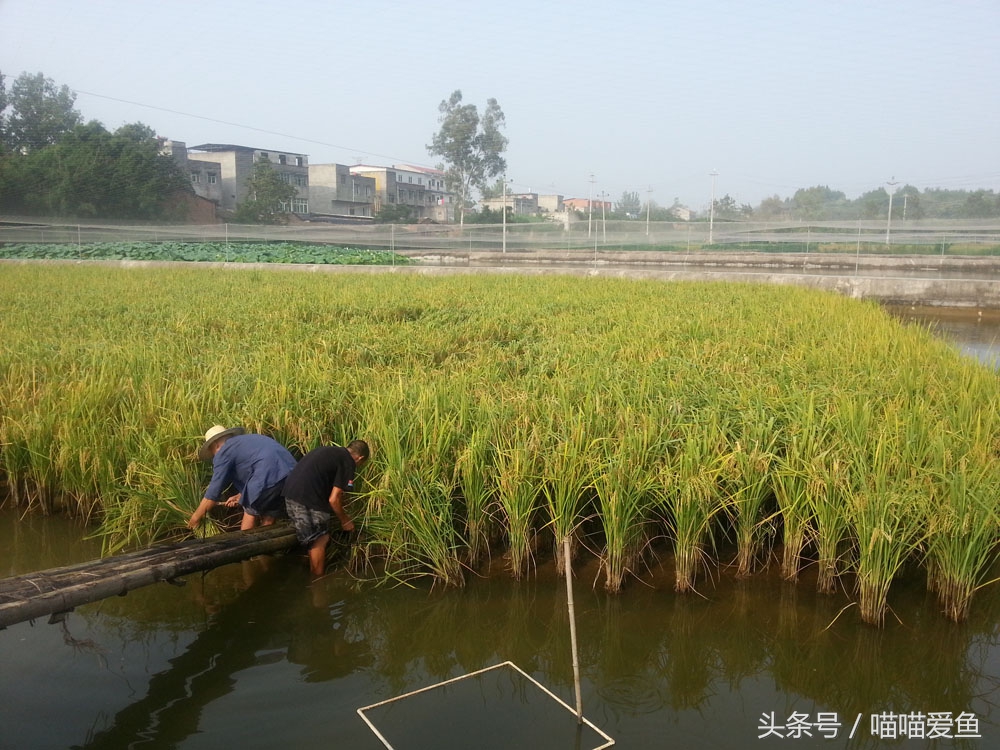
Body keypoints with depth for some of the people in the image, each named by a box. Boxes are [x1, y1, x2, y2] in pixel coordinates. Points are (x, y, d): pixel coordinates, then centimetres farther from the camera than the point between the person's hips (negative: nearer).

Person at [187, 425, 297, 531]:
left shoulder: (223, 452, 10)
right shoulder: (248, 440, 32)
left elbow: (213, 493, 11)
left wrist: (195, 517, 21)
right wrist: (240, 496, 43)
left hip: (269, 477, -7)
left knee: (250, 512, 15)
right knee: (268, 519, 18)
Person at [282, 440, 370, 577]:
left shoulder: (329, 450, 22)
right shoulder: (348, 463, -3)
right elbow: (334, 499, -6)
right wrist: (345, 521, 8)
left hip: (291, 490, 9)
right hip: (307, 498, -9)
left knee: (314, 538, 22)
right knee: (320, 539, 7)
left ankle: (314, 574, 33)